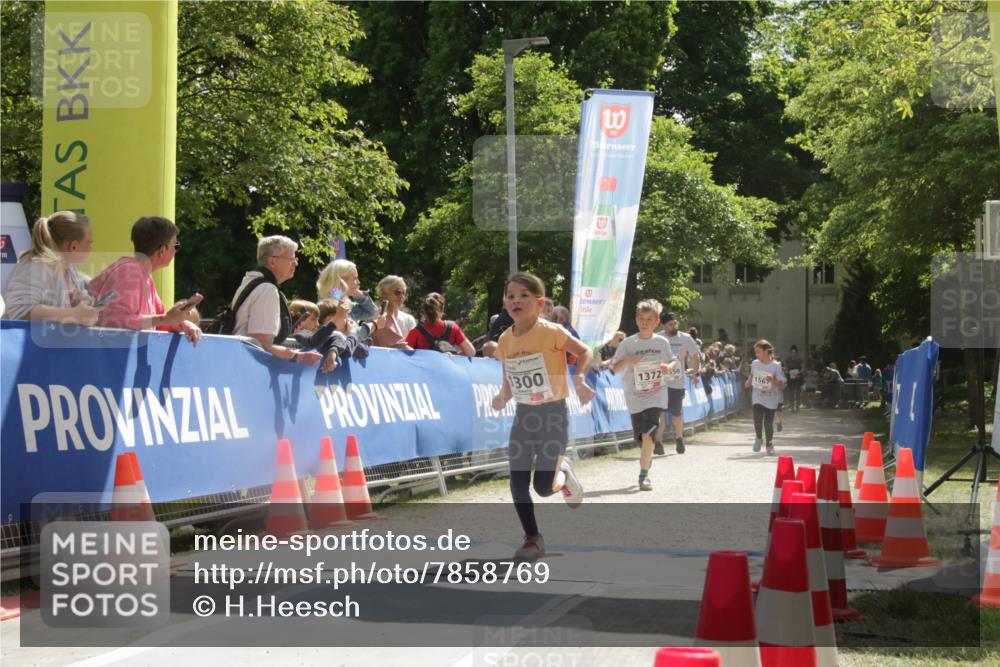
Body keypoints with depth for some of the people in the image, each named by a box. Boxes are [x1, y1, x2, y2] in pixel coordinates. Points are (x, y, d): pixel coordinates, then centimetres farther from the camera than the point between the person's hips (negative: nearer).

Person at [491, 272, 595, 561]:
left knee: (543, 486, -8)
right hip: (523, 415, 5)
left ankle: (562, 473, 27)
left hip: (553, 413, -5)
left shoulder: (550, 332, -14)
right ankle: (532, 538, 12)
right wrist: (502, 396, -7)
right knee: (518, 481, -3)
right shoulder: (506, 340, 1)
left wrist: (579, 379, -22)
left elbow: (585, 352, -7)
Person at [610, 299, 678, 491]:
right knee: (641, 438, 7)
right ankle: (647, 460, 39)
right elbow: (614, 369, 0)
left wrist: (669, 367, -7)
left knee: (647, 435, -18)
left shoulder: (662, 342, 2)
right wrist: (627, 361, -19)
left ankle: (643, 475, -10)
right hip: (635, 398, 1)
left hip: (656, 397, -1)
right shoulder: (627, 344, -2)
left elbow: (674, 361, 16)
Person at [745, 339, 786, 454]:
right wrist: (748, 383, 3)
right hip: (758, 398, 2)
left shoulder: (776, 366, -12)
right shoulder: (755, 364, 0)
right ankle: (758, 438, 13)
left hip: (771, 400, -2)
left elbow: (782, 385, -11)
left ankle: (769, 444, 25)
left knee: (768, 423, -2)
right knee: (757, 419, -16)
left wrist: (773, 381, -28)